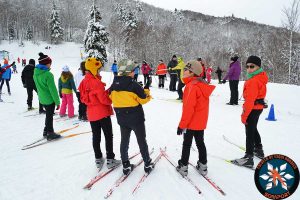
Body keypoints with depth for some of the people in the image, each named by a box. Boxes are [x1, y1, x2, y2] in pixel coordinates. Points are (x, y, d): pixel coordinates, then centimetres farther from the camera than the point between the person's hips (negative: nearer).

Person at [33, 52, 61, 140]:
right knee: (49, 116, 6)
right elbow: (53, 89, -20)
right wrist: (57, 102, -13)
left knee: (48, 115, 22)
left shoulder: (35, 73, 1)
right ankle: (50, 133, 18)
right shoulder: (48, 74, -23)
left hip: (42, 99, 7)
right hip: (50, 99, -7)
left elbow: (38, 86, 11)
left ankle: (46, 131, 32)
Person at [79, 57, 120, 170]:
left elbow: (83, 98, 11)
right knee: (109, 136, 5)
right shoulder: (96, 82, -21)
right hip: (102, 113, -7)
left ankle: (98, 159, 24)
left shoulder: (84, 82, 4)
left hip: (91, 114, 7)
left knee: (96, 136, 15)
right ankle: (110, 160, 11)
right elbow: (104, 99, -21)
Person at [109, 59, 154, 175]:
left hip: (122, 119, 5)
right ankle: (147, 164, 24)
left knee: (124, 141, 17)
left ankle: (126, 165, 24)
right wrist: (146, 90, 3)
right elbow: (144, 99, -12)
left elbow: (112, 98, 10)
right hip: (136, 118, -4)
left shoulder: (114, 84, -3)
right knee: (142, 141, 11)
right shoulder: (133, 85, -20)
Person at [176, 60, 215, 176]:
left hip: (191, 122, -8)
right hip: (201, 122, 8)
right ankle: (203, 166, 26)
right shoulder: (203, 85, 5)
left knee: (186, 144, 6)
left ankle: (183, 166, 18)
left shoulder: (192, 86, -22)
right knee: (200, 143, 17)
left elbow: (188, 108, -25)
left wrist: (182, 124, -18)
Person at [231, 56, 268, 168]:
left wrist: (244, 115, -20)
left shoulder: (253, 81, -25)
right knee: (253, 129, 26)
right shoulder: (260, 78, 8)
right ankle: (258, 150, 43)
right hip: (258, 107, 10)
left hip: (253, 109, -10)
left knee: (250, 133, -3)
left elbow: (250, 100, -27)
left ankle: (248, 158, 4)